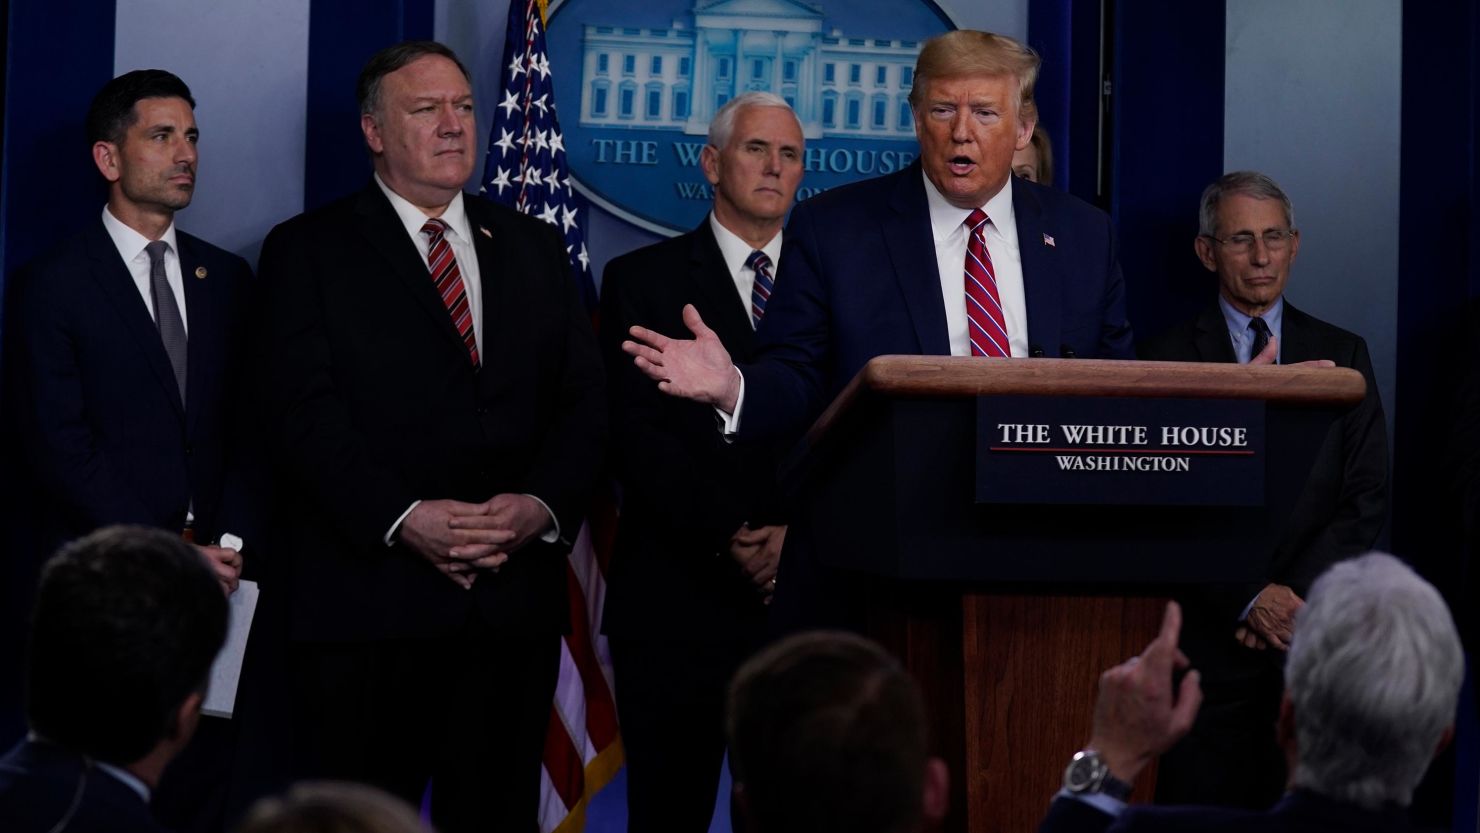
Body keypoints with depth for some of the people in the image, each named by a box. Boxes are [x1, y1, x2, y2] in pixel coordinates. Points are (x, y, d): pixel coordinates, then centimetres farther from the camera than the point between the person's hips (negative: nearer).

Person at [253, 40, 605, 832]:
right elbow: (304, 415, -7)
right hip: (368, 605, -4)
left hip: (514, 601, 4)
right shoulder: (307, 251, 3)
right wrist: (403, 519, -19)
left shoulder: (534, 247, 16)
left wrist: (545, 504, -10)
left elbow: (583, 400, 9)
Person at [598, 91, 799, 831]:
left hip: (805, 595, 2)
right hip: (679, 598, -2)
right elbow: (635, 435, -4)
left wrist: (798, 532, -10)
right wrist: (729, 536, -13)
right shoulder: (643, 280, 6)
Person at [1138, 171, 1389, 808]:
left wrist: (1296, 594, -8)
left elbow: (1367, 498, 5)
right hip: (1208, 637, -1)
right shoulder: (1170, 359, 4)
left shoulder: (1342, 354, 10)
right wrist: (1249, 602, -10)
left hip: (1316, 633, 2)